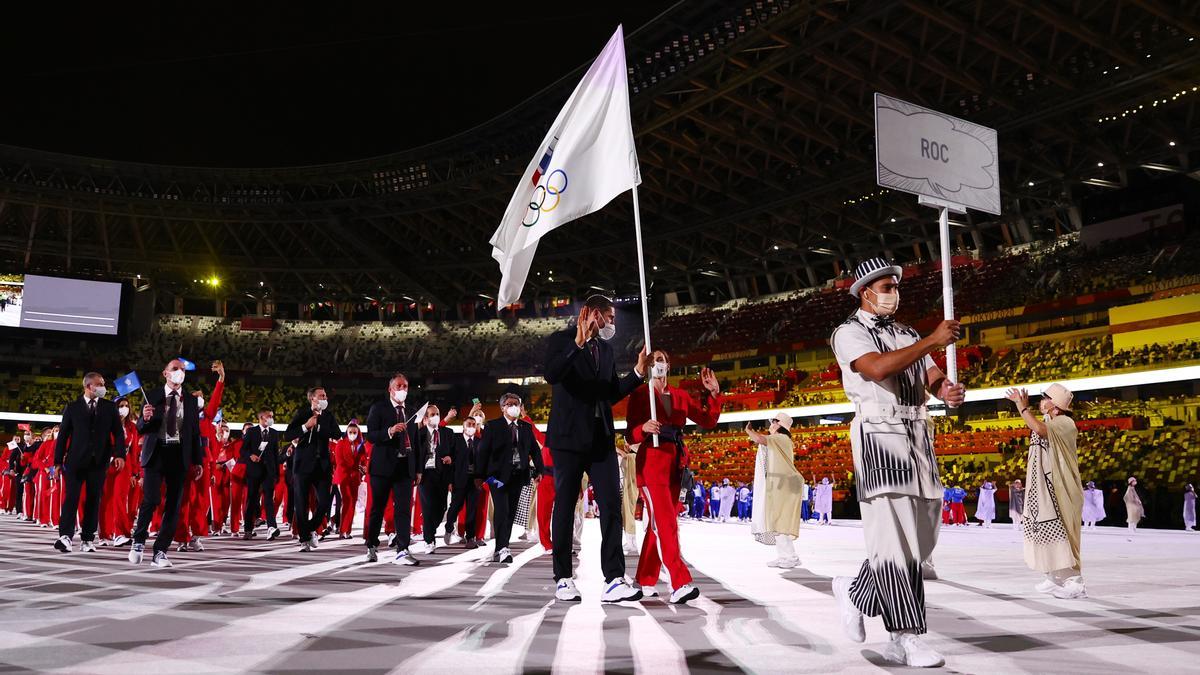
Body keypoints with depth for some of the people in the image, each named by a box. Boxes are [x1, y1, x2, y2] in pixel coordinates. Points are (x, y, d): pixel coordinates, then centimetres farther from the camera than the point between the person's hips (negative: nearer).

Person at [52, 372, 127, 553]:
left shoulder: (109, 407, 9)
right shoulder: (72, 407, 6)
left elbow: (118, 432, 6)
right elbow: (63, 435, 5)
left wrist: (120, 454, -8)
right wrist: (58, 461, 0)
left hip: (99, 461, 1)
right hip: (75, 460, -1)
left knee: (93, 500, 2)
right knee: (71, 497, -10)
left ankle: (87, 539, 7)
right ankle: (65, 536, -14)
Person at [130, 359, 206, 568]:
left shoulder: (191, 401, 9)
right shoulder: (152, 396, 4)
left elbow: (196, 432, 9)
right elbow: (140, 430, 4)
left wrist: (198, 461, 4)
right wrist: (145, 418, -19)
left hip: (180, 455, 2)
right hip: (156, 453, -2)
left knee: (173, 505, 1)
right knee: (151, 500, -12)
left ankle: (160, 552, 8)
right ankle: (139, 542, 10)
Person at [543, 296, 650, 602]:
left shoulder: (606, 349, 17)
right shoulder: (561, 340, -2)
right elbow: (551, 374, -21)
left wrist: (638, 372, 7)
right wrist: (578, 344, -29)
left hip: (601, 438, 6)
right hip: (569, 436, -5)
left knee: (611, 505, -4)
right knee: (564, 506, 3)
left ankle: (614, 580, -6)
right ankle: (563, 578, 12)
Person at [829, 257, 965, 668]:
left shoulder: (908, 336, 23)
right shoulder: (850, 333, 1)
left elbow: (932, 377, 11)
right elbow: (876, 368, -18)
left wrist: (950, 390, -14)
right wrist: (932, 341, -16)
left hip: (918, 436, 7)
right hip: (879, 434, -7)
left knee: (919, 537, 5)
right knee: (893, 536, -10)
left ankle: (856, 593, 24)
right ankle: (907, 637, -4)